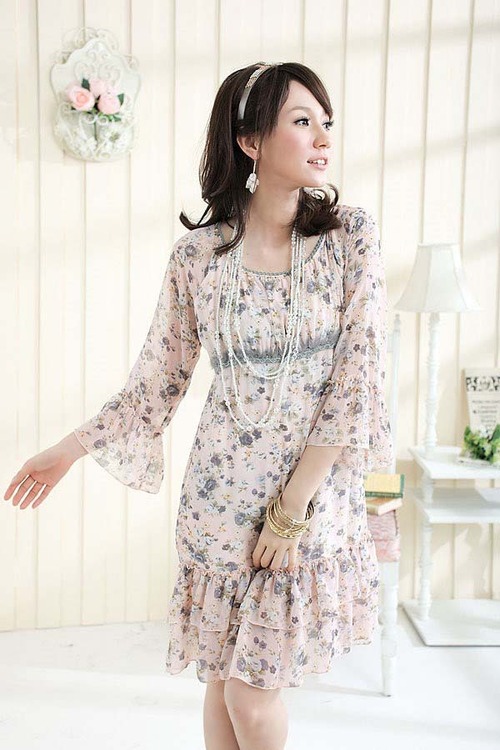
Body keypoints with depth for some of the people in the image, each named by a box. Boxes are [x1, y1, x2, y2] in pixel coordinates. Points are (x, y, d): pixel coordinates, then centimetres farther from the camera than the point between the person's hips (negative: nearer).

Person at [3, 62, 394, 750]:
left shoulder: (352, 236, -6)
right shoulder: (197, 254, -3)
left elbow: (357, 381, -9)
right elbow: (159, 380, 6)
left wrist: (292, 506, -11)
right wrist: (73, 448, 5)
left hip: (319, 487, -1)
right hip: (223, 488, 1)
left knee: (251, 689, 6)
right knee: (225, 679, 12)